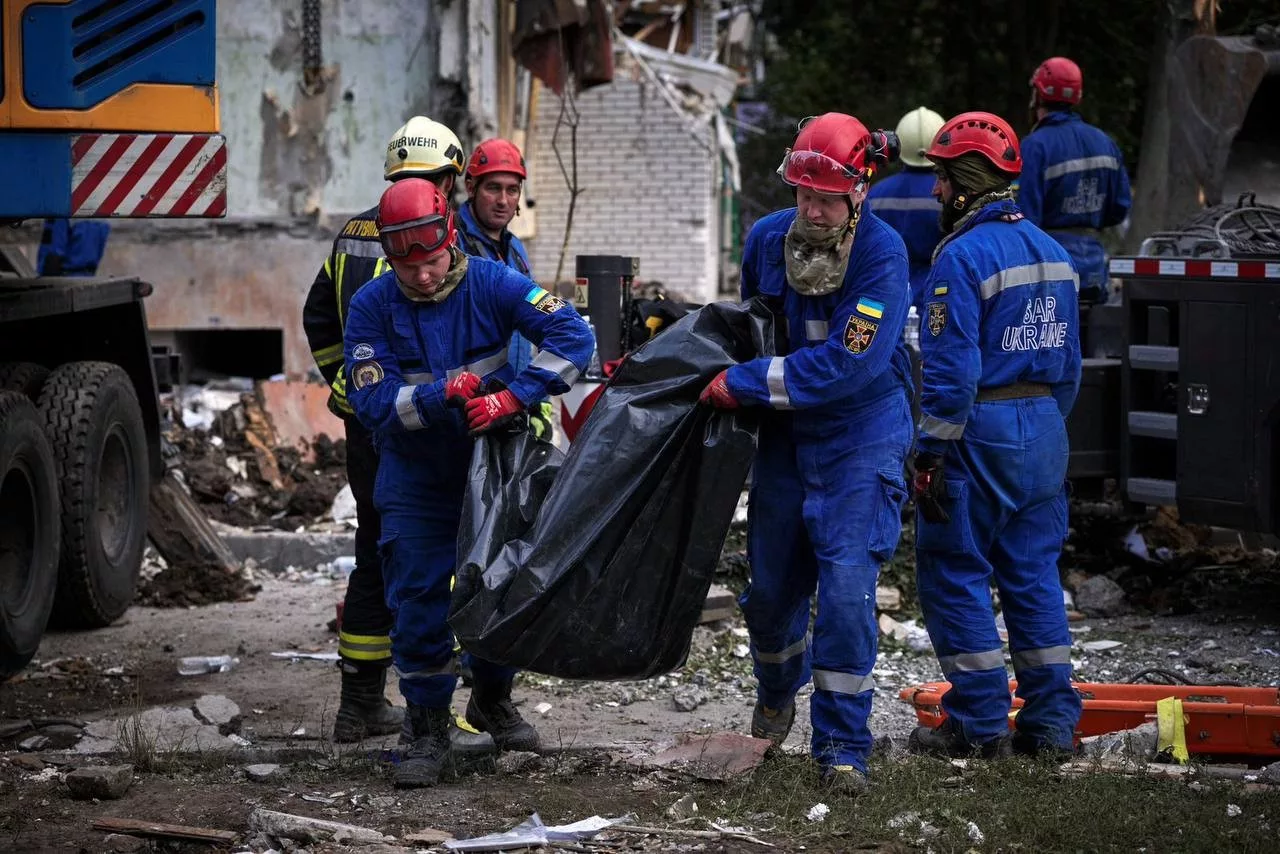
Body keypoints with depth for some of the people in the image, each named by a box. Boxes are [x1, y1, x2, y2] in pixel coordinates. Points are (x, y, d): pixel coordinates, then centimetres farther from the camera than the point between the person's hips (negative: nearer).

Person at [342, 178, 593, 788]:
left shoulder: (490, 283, -15)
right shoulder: (372, 307, -16)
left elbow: (572, 335, -24)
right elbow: (373, 404, -21)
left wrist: (513, 397, -33)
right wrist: (441, 395, -35)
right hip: (416, 480, -1)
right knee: (418, 605, -4)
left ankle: (492, 700, 36)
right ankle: (429, 732, 8)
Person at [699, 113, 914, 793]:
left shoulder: (882, 254, -21)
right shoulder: (767, 239, -6)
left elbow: (845, 366, -26)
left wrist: (743, 385, -23)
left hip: (860, 441, -5)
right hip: (784, 437, 5)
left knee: (847, 586, -14)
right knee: (772, 583, 13)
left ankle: (841, 743, -3)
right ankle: (775, 696, 43)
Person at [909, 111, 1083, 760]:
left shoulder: (963, 256, -16)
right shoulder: (1050, 251, 10)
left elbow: (950, 370, -19)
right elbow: (1068, 362, 15)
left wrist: (930, 456, -14)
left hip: (977, 436, -8)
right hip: (1043, 430, 8)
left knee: (955, 578, 1)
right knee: (1033, 575, 13)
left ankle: (981, 725, 2)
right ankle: (1051, 720, 13)